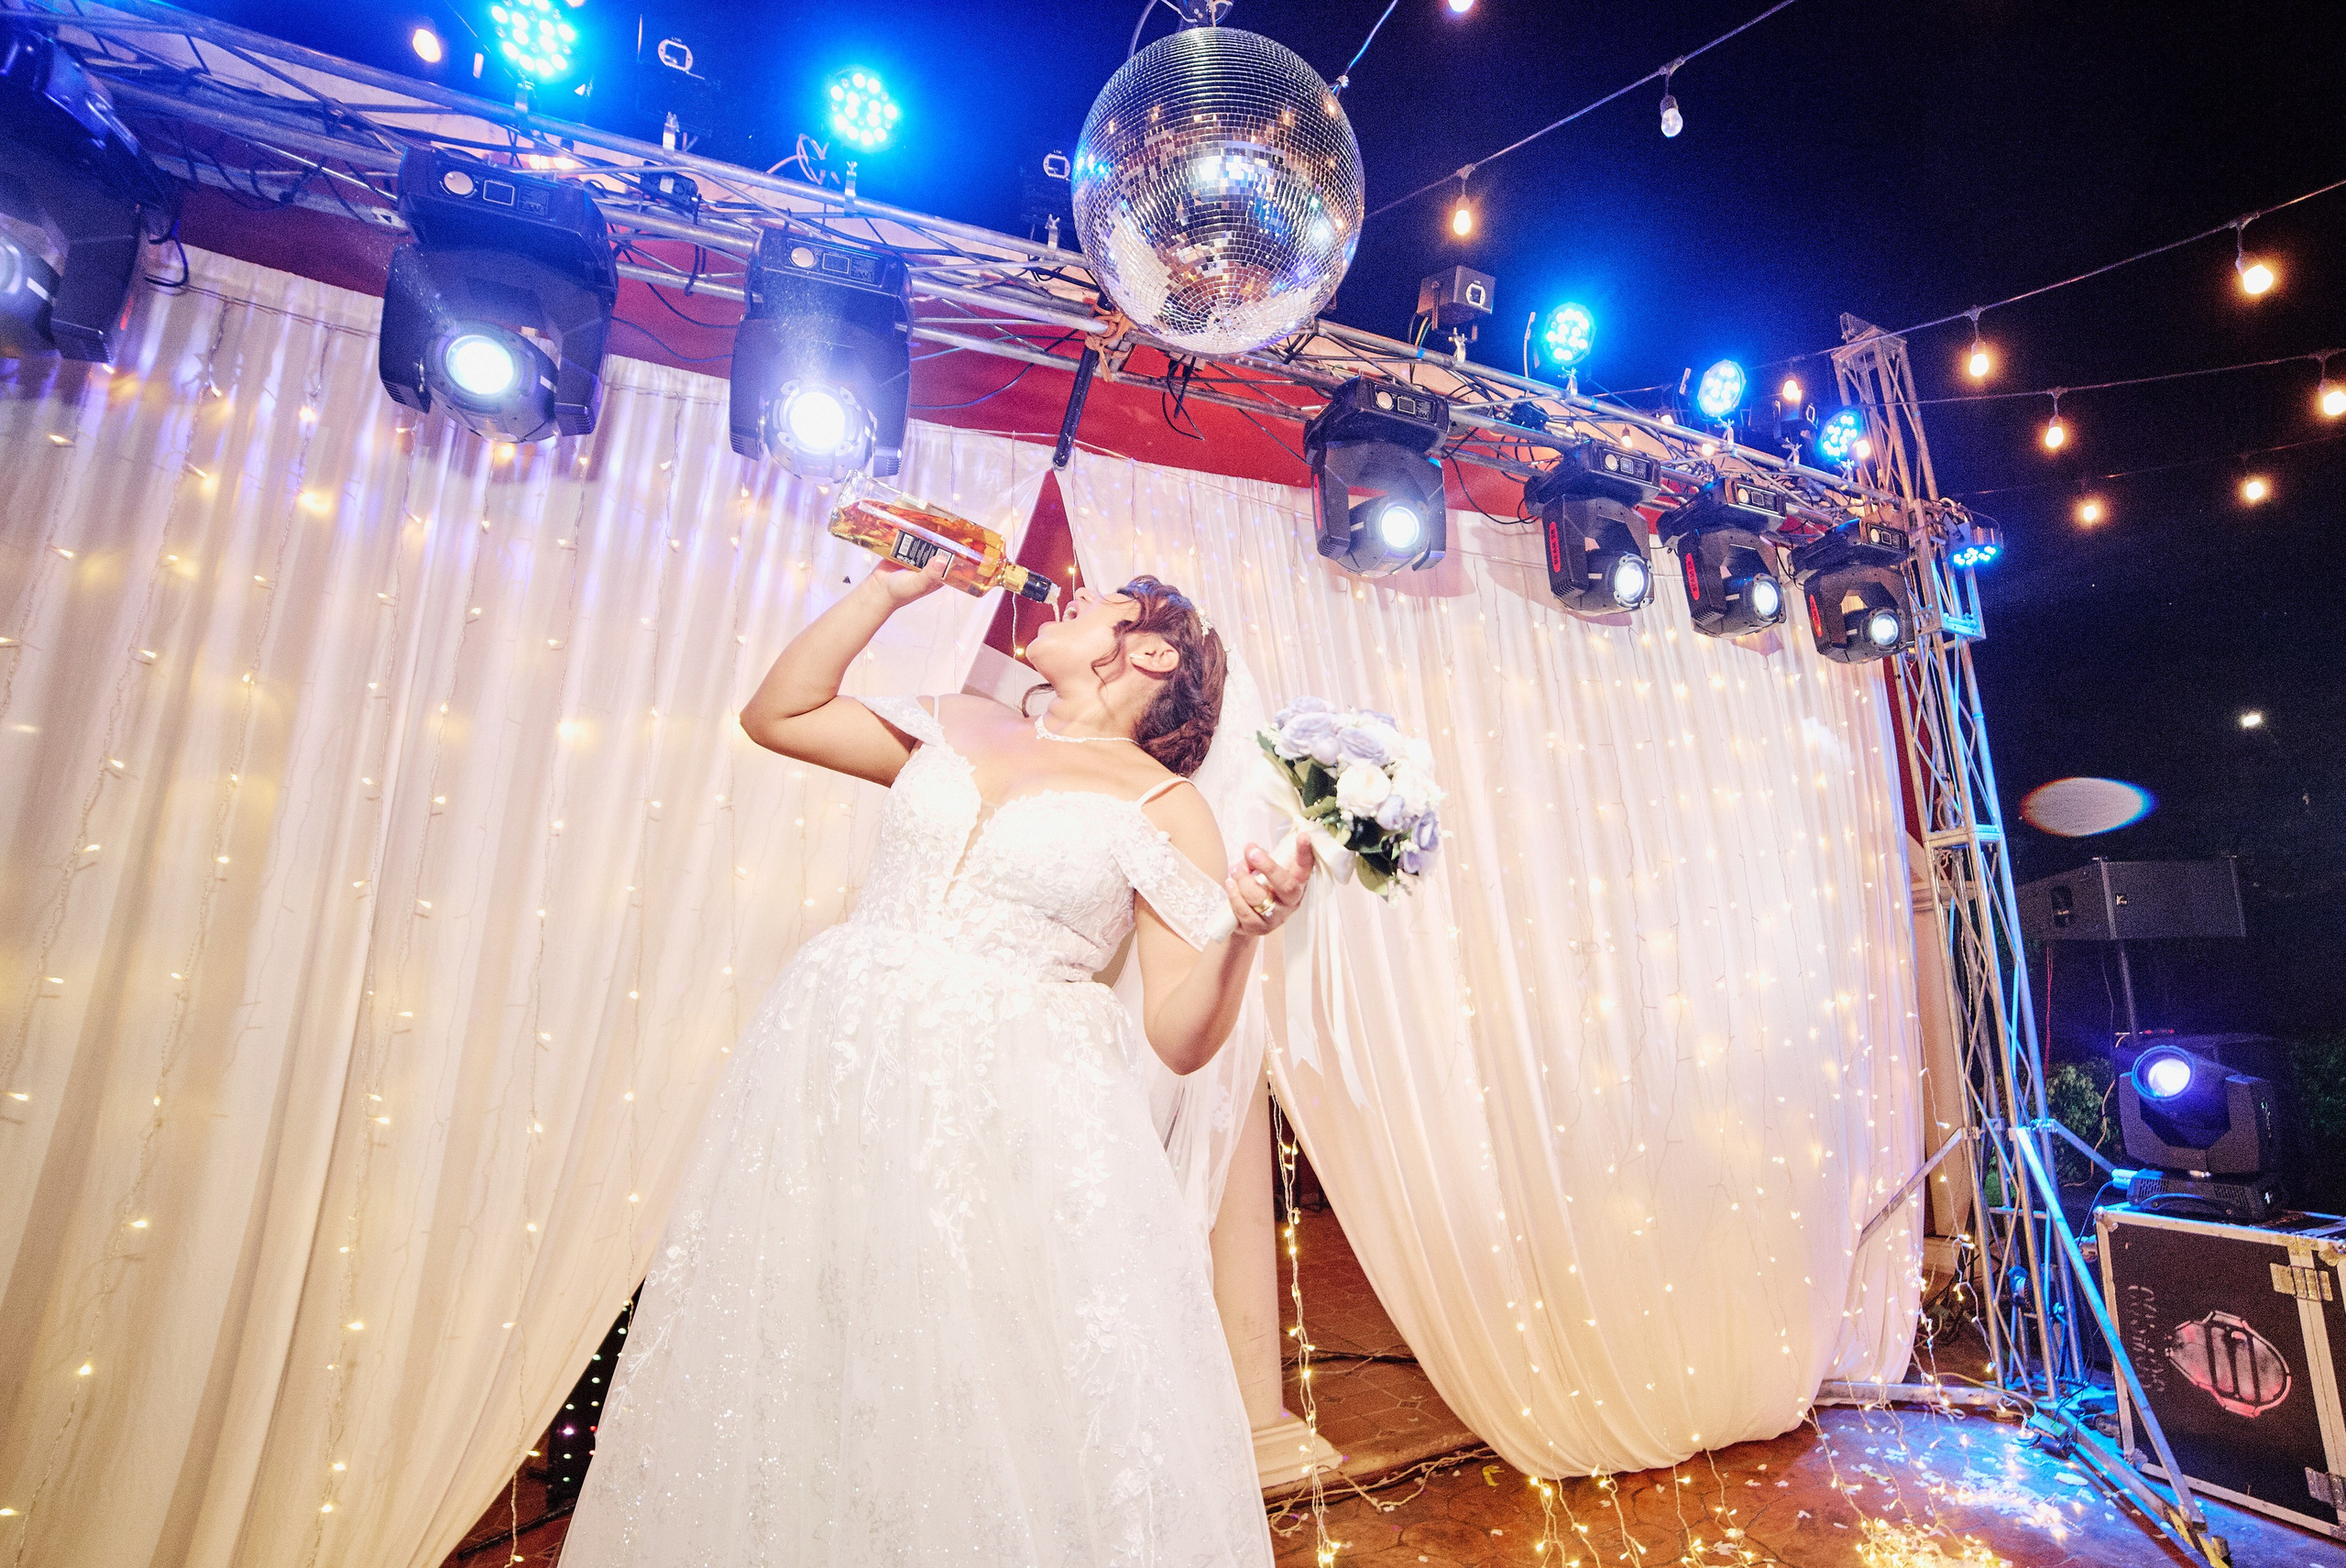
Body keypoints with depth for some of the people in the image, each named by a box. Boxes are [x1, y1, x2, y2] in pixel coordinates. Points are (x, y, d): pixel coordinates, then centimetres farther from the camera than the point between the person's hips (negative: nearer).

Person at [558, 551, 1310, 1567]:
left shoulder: (1164, 808, 0)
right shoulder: (955, 729, 14)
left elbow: (1179, 1037, -4)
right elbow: (776, 714, 19)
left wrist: (1246, 933, -23)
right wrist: (888, 589, 14)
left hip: (1009, 1115, -4)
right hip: (832, 1078, 5)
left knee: (995, 1414, 3)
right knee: (801, 1383, 15)